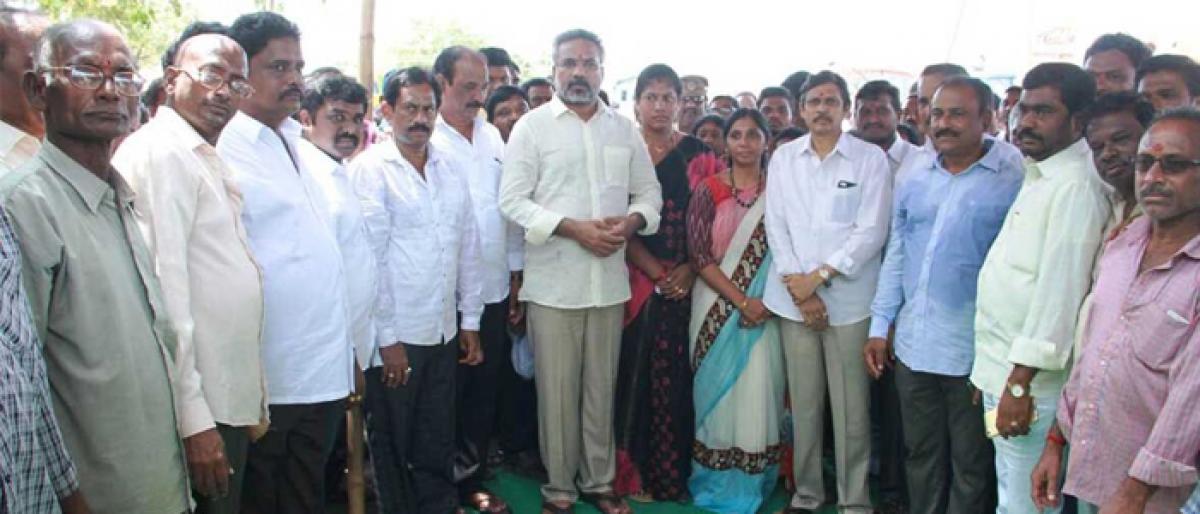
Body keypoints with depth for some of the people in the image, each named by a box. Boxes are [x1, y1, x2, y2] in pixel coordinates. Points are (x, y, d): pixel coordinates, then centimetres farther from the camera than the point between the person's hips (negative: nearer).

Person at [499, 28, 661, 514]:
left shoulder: (624, 128, 10)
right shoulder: (532, 126, -1)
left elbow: (649, 191, 13)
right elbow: (512, 200, -8)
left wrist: (631, 221, -9)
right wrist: (572, 227, -17)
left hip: (610, 281, 3)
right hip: (553, 282, -3)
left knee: (601, 388, 13)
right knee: (557, 392, 5)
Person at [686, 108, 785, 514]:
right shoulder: (708, 191, 0)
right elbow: (699, 256, -7)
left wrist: (766, 301, -11)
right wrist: (741, 301, -13)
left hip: (764, 309, 1)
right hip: (718, 307, -1)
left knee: (757, 391, 0)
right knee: (719, 391, 5)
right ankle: (718, 481, 20)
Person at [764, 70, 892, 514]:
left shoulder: (871, 158, 2)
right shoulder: (783, 157, 10)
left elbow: (871, 231, -5)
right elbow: (776, 227, 5)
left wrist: (819, 276, -10)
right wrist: (799, 287, -5)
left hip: (849, 299, -2)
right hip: (794, 298, 2)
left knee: (851, 406, 0)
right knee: (803, 402, 7)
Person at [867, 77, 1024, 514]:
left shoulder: (1014, 178, -9)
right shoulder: (916, 176, 8)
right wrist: (879, 326, 10)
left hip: (973, 350, -5)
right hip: (912, 344, 5)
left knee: (970, 464, 11)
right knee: (920, 454, 18)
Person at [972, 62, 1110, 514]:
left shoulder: (1075, 185, -16)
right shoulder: (1039, 176, 15)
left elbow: (1061, 288, -22)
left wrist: (1021, 381, -22)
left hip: (1027, 376, -10)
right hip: (1003, 369, 10)